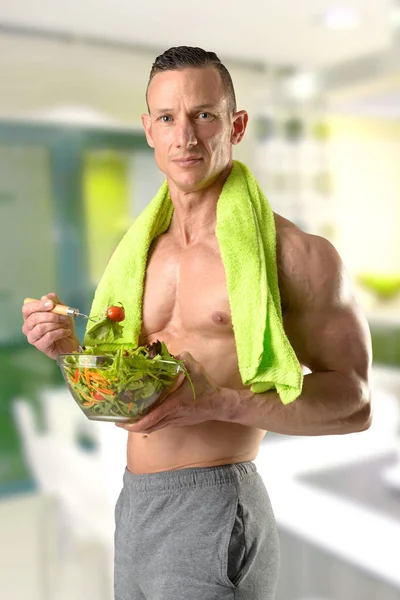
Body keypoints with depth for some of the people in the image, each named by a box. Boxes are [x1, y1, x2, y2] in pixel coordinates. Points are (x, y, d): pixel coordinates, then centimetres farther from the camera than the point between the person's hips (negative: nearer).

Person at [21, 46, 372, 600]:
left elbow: (355, 404, -13)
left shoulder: (293, 253, -13)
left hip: (214, 513, -6)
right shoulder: (141, 252, 7)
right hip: (133, 506, 7)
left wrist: (218, 402, -25)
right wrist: (71, 349, -5)